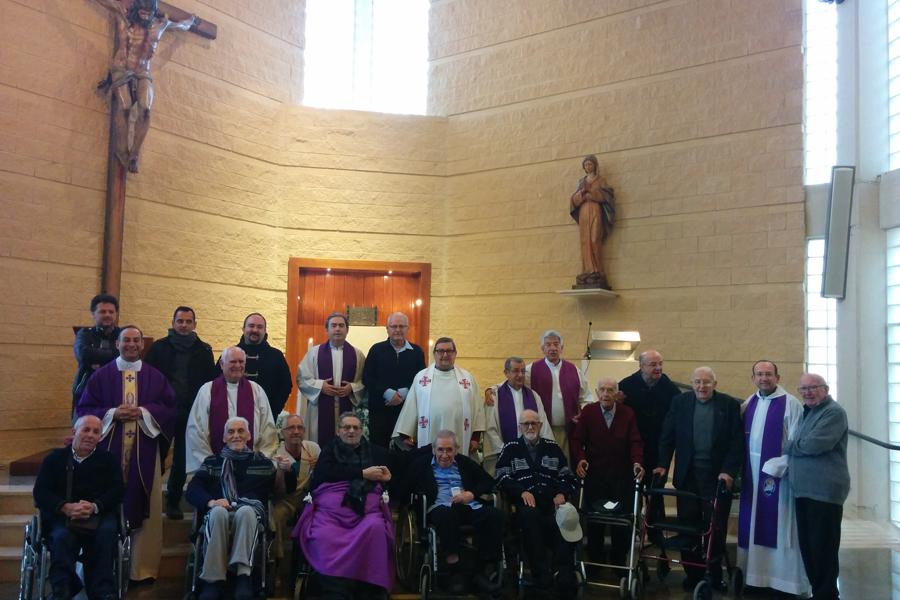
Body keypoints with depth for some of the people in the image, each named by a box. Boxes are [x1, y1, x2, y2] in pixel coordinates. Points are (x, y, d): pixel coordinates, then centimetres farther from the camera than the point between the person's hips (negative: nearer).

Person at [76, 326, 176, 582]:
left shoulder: (155, 376, 9)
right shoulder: (101, 376, 7)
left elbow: (169, 408, 4)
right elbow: (83, 409, 4)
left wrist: (144, 412, -11)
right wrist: (112, 413, -12)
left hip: (145, 451, 1)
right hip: (110, 449, 0)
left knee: (145, 509, 1)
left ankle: (143, 568, 7)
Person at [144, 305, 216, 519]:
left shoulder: (204, 351, 6)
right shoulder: (159, 347, 4)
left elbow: (210, 383, 5)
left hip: (190, 413, 1)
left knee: (181, 461, 8)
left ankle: (173, 502, 20)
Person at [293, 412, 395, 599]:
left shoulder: (376, 452, 25)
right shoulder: (330, 449, 20)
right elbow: (326, 473, 1)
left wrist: (386, 479, -1)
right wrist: (363, 473, 0)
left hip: (366, 507, 1)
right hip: (331, 507, 0)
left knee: (375, 529, -34)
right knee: (324, 536, -33)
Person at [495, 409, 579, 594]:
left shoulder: (552, 447, 22)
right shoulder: (510, 449, 15)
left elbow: (569, 478, 18)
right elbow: (502, 478, 4)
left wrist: (562, 494, -4)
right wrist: (522, 492, -13)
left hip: (552, 502, 2)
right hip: (525, 503, -2)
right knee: (529, 514, -37)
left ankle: (565, 579, -26)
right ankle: (541, 574, -29)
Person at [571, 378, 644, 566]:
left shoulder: (628, 414, 2)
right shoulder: (588, 412, 0)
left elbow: (635, 442, -2)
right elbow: (577, 440, -1)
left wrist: (637, 462, -19)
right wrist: (580, 459, -18)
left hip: (622, 475, 1)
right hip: (594, 474, 0)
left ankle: (619, 561, 18)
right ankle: (594, 560, 19)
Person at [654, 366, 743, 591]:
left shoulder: (730, 404, 0)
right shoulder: (680, 402, 5)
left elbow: (737, 443, -3)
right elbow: (667, 436, 5)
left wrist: (729, 471, -12)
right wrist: (662, 464, -4)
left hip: (718, 476, -1)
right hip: (688, 475, 2)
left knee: (716, 527, 5)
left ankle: (715, 575, 19)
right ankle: (692, 573, 18)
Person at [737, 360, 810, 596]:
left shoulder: (790, 404, -8)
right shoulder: (749, 404, 10)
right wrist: (740, 469, 4)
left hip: (778, 473, -6)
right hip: (752, 474, 6)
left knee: (778, 526, 0)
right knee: (753, 525, 10)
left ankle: (787, 579, 9)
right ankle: (755, 573, 20)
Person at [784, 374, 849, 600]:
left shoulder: (834, 412, -10)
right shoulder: (807, 412, 19)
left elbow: (814, 444, -21)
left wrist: (787, 446, -4)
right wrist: (784, 465, 4)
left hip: (825, 491, -9)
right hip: (803, 489, 9)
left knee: (823, 547, -2)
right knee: (807, 545, 13)